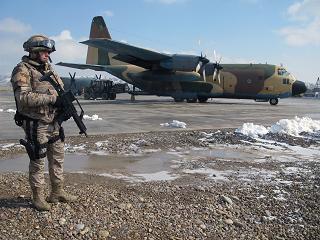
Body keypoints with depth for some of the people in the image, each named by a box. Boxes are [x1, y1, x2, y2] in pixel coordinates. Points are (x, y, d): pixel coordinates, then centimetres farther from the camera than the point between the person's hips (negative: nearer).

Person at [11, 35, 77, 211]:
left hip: (54, 123, 8)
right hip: (36, 125, -8)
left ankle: (57, 192, 29)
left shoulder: (49, 69, 12)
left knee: (58, 158, 15)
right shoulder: (23, 70, -11)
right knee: (38, 162, 3)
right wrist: (51, 98, -24)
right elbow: (23, 97, -24)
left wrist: (65, 101, -5)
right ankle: (38, 198, 17)